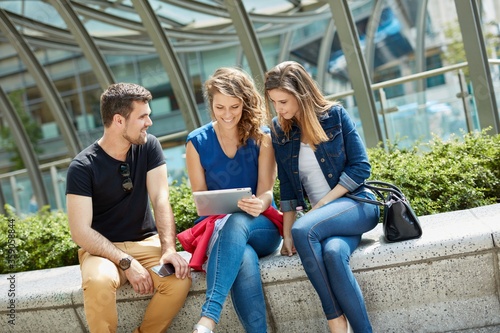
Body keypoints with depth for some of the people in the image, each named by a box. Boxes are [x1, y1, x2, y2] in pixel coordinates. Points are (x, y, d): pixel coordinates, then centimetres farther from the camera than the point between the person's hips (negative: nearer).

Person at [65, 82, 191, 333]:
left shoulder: (149, 147, -2)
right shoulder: (83, 166, -13)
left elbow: (160, 199, -10)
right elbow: (80, 232, -17)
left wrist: (169, 249, -24)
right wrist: (126, 262, -26)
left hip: (146, 242, 3)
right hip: (101, 248, -3)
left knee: (180, 277, -26)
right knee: (99, 281, -36)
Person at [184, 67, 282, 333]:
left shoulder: (261, 137, 0)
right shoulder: (197, 142, 2)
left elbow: (266, 192, -5)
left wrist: (258, 205, -31)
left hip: (262, 226, 0)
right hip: (218, 227, 1)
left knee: (238, 222, -39)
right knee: (244, 260, -38)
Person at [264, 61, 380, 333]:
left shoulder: (335, 115, -3)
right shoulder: (279, 130, 6)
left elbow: (360, 167, -6)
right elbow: (287, 187, 8)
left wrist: (322, 204, -13)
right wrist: (286, 234, -1)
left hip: (357, 203, -3)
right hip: (323, 218, 3)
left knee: (303, 229, -32)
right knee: (332, 251, -34)